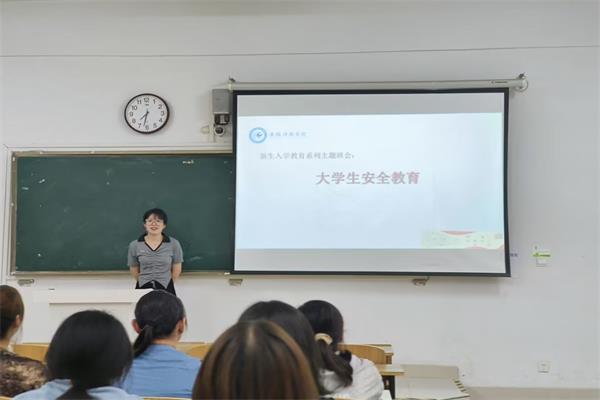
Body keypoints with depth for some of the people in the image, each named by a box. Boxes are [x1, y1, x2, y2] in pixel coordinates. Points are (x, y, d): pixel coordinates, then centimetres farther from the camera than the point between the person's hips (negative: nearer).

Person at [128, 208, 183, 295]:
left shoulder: (174, 244, 0)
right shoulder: (134, 245, 2)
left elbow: (177, 270, 8)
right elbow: (134, 271, 12)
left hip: (166, 289, -1)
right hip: (143, 289, 1)